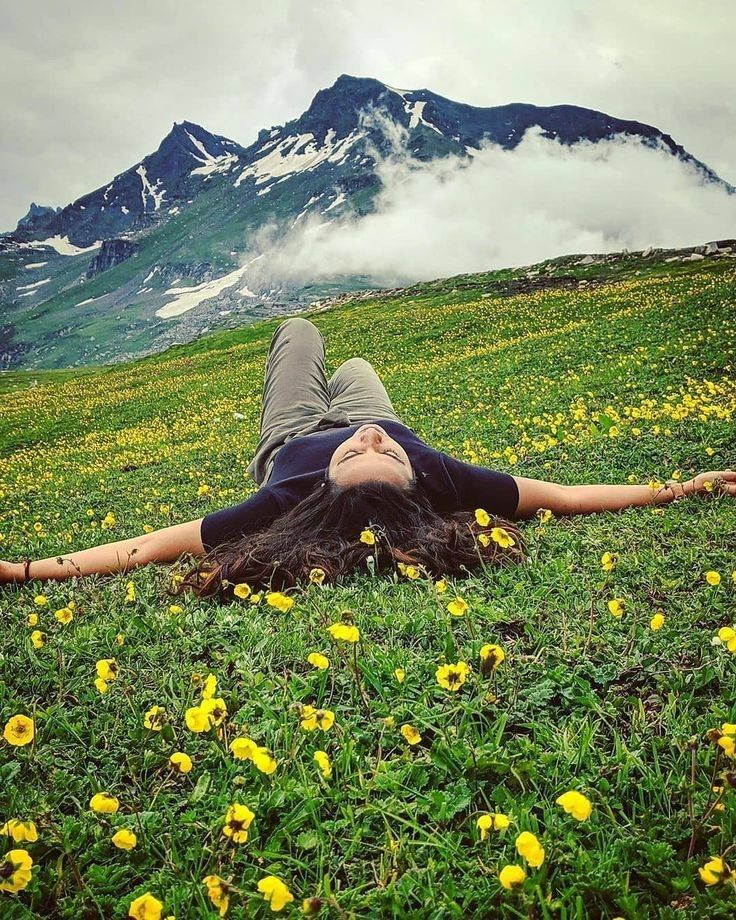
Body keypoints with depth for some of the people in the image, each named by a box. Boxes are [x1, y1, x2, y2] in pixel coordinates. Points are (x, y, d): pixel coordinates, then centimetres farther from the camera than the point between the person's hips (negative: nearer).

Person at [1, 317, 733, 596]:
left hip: (289, 445, -1)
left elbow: (150, 546, -48)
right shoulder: (440, 478, -48)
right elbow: (562, 497, -36)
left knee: (300, 331, 26)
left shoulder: (289, 498, -51)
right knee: (353, 367, 33)